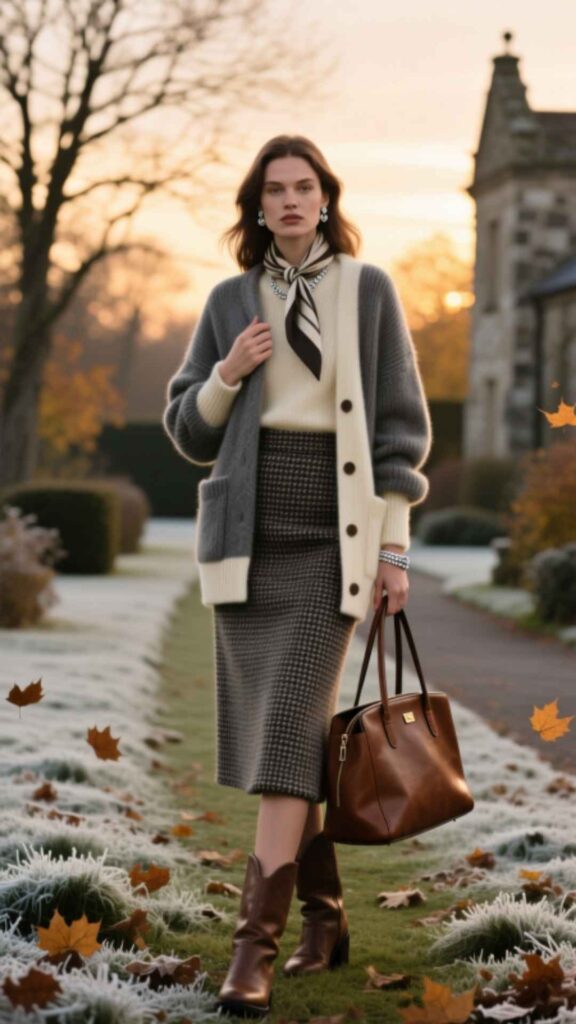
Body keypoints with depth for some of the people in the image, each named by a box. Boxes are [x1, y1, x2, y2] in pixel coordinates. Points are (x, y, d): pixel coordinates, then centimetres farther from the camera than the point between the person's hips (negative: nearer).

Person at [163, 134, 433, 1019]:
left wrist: (395, 546, -3)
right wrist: (228, 373, -7)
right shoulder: (230, 301, 9)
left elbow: (402, 423, 3)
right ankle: (324, 919, 20)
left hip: (334, 538, -3)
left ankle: (255, 947, -15)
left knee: (289, 730, -14)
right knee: (273, 735, 4)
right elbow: (187, 431, 13)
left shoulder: (369, 290, 4)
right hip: (248, 535, 3)